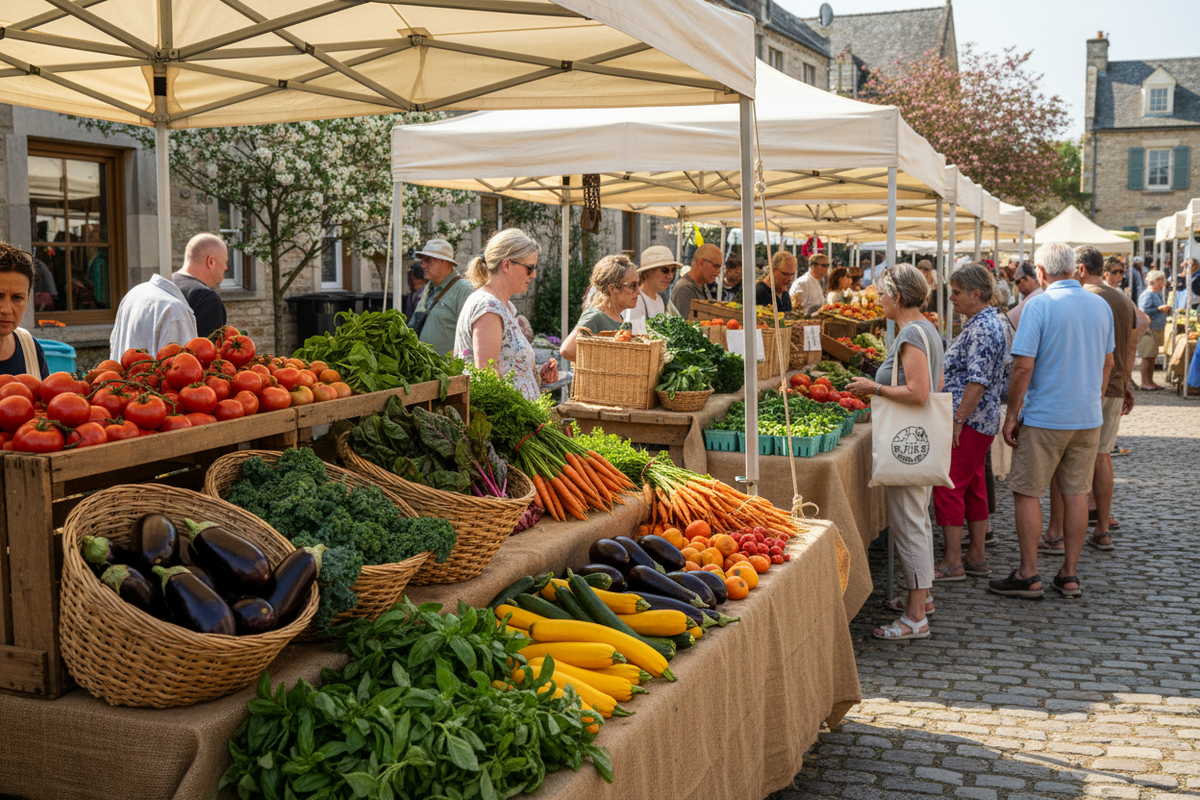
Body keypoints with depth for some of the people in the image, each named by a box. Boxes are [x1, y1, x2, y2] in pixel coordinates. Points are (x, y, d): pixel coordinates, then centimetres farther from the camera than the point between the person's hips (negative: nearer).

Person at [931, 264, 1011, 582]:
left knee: (948, 487, -6)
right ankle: (976, 557, 20)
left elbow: (977, 381, -24)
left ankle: (952, 563, -2)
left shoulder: (981, 328, -18)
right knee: (973, 487, 14)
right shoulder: (994, 322, 15)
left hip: (968, 422, -11)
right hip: (983, 421, 11)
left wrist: (958, 420, -22)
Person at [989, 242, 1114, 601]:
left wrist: (1012, 414, -9)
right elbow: (1107, 362, 15)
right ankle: (1070, 575, 16)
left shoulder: (1039, 305, -13)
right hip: (1089, 417, 6)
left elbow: (1023, 366, -17)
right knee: (1076, 493, 11)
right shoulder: (1101, 306, 6)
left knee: (1027, 493, 4)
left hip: (1044, 418, -6)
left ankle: (1028, 575, 7)